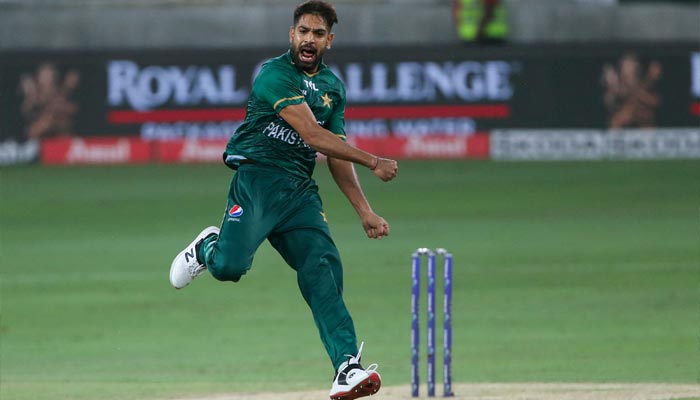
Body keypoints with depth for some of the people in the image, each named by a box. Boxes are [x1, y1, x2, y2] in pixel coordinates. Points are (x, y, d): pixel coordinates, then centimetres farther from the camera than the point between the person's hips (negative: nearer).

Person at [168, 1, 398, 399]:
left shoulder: (333, 87, 17)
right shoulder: (275, 75, -8)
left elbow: (337, 154, 21)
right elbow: (312, 135, -16)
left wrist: (364, 211, 14)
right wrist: (373, 162, -16)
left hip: (300, 189, 6)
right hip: (258, 176, -6)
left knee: (324, 270, -12)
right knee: (229, 266, -22)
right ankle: (209, 247, 16)